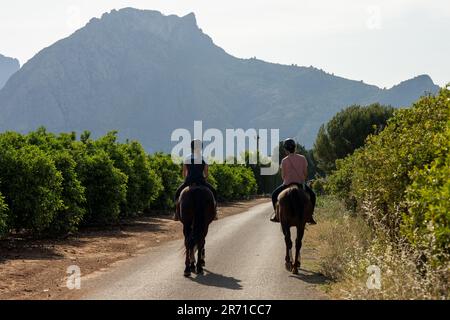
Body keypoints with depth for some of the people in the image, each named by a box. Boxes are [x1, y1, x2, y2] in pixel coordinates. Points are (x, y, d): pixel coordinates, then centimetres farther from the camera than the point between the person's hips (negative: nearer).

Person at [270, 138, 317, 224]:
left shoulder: (284, 161, -9)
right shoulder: (302, 158, -4)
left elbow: (283, 176, -4)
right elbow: (306, 174, -1)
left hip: (287, 184, -1)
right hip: (301, 184, 1)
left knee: (274, 195, 23)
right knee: (312, 195, 26)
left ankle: (276, 214, 17)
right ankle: (309, 216, 19)